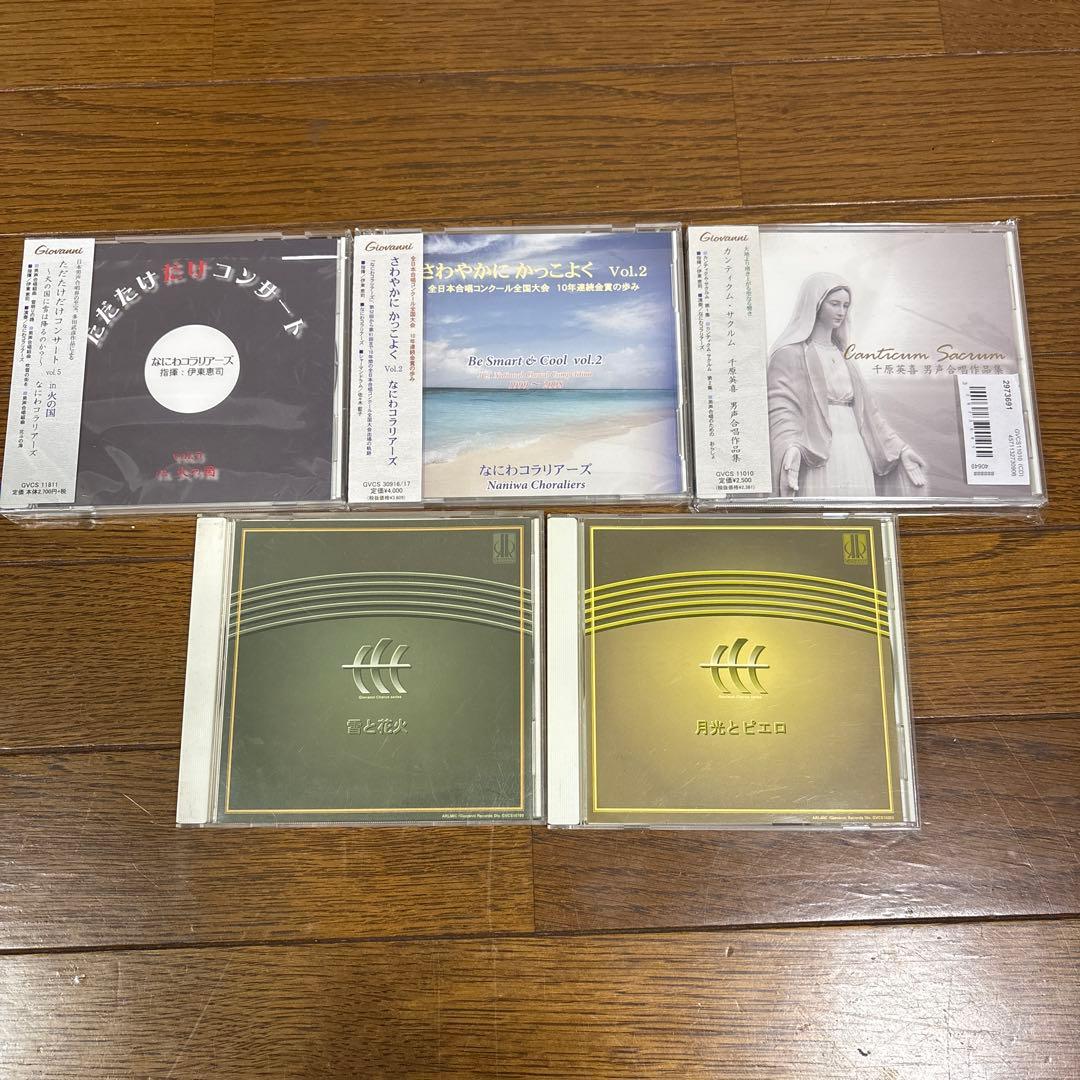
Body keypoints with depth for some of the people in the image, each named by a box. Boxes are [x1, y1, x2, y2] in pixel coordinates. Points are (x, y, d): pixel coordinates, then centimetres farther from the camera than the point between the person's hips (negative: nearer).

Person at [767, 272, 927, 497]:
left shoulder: (841, 354, 22)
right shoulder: (791, 353, -1)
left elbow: (867, 410, 22)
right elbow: (781, 409, -14)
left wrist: (899, 448, 15)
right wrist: (791, 447, -32)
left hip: (855, 457, 7)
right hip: (817, 461, -7)